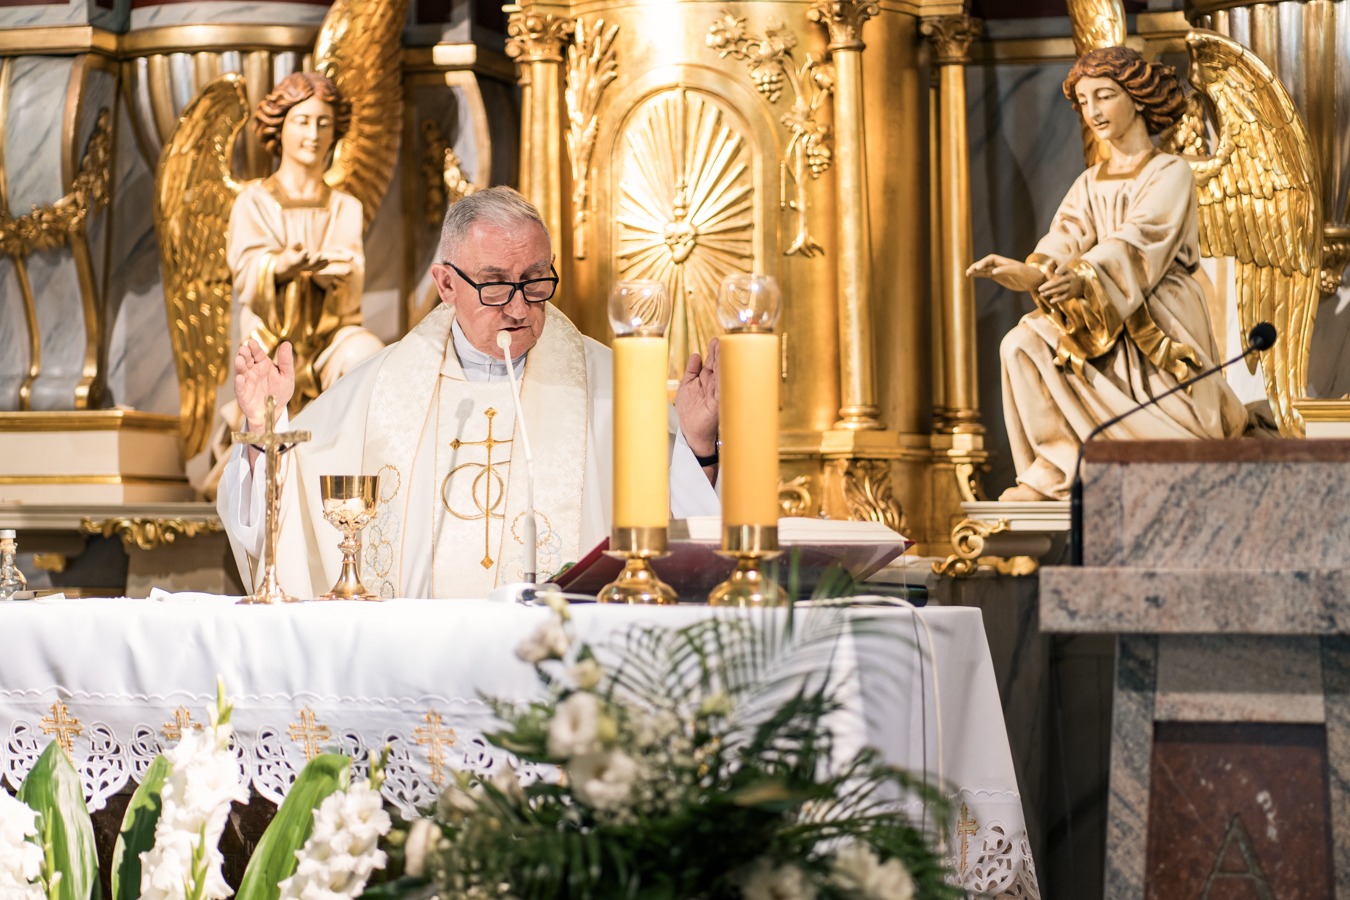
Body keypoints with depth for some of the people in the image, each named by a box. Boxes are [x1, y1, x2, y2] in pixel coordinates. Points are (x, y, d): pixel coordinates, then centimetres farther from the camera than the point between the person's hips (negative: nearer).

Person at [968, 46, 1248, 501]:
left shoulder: (1170, 173, -1)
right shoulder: (1090, 184, 17)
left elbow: (1138, 243, -19)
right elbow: (1065, 240, -3)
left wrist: (1083, 278, -40)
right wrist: (1029, 273, -28)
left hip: (1162, 326, -5)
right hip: (1103, 326, 5)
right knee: (1025, 345, -25)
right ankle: (1055, 471, -20)